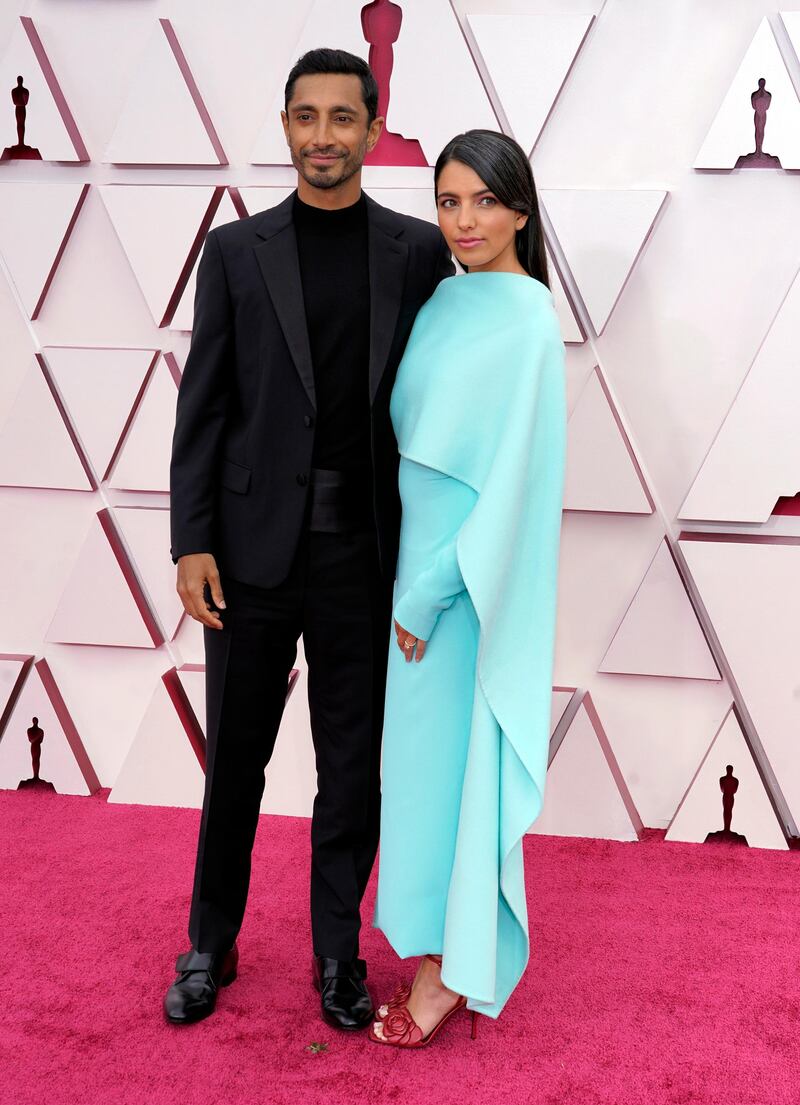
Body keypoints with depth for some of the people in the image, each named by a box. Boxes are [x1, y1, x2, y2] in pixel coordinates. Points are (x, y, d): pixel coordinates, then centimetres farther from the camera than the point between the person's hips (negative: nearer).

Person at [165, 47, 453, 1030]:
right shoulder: (235, 250, 4)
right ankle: (210, 944, 31)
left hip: (366, 553, 0)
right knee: (234, 761, 12)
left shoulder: (419, 251, 4)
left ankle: (338, 952, 29)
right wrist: (192, 542, -5)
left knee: (354, 767, 10)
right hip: (255, 546, 0)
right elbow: (202, 405, 2)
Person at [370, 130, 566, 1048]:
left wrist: (432, 591, -17)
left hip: (473, 572, -8)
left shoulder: (526, 319, -16)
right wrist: (412, 581, 9)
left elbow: (513, 471, -20)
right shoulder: (446, 299, 10)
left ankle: (450, 972, 17)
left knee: (453, 752, 1)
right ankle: (445, 945, 31)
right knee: (424, 747, 15)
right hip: (423, 554, 8)